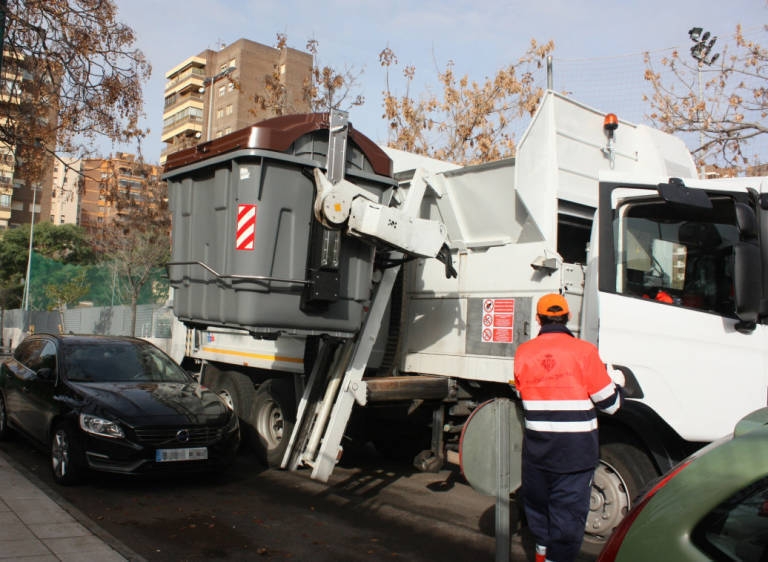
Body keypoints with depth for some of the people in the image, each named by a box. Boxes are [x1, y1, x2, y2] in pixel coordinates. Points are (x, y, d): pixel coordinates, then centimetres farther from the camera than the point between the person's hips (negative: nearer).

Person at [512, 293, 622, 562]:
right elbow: (609, 403, -7)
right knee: (568, 508, 5)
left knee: (538, 500, 21)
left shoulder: (523, 352, -2)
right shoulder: (583, 351, -13)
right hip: (576, 449, -4)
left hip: (537, 446, 4)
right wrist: (616, 385, 14)